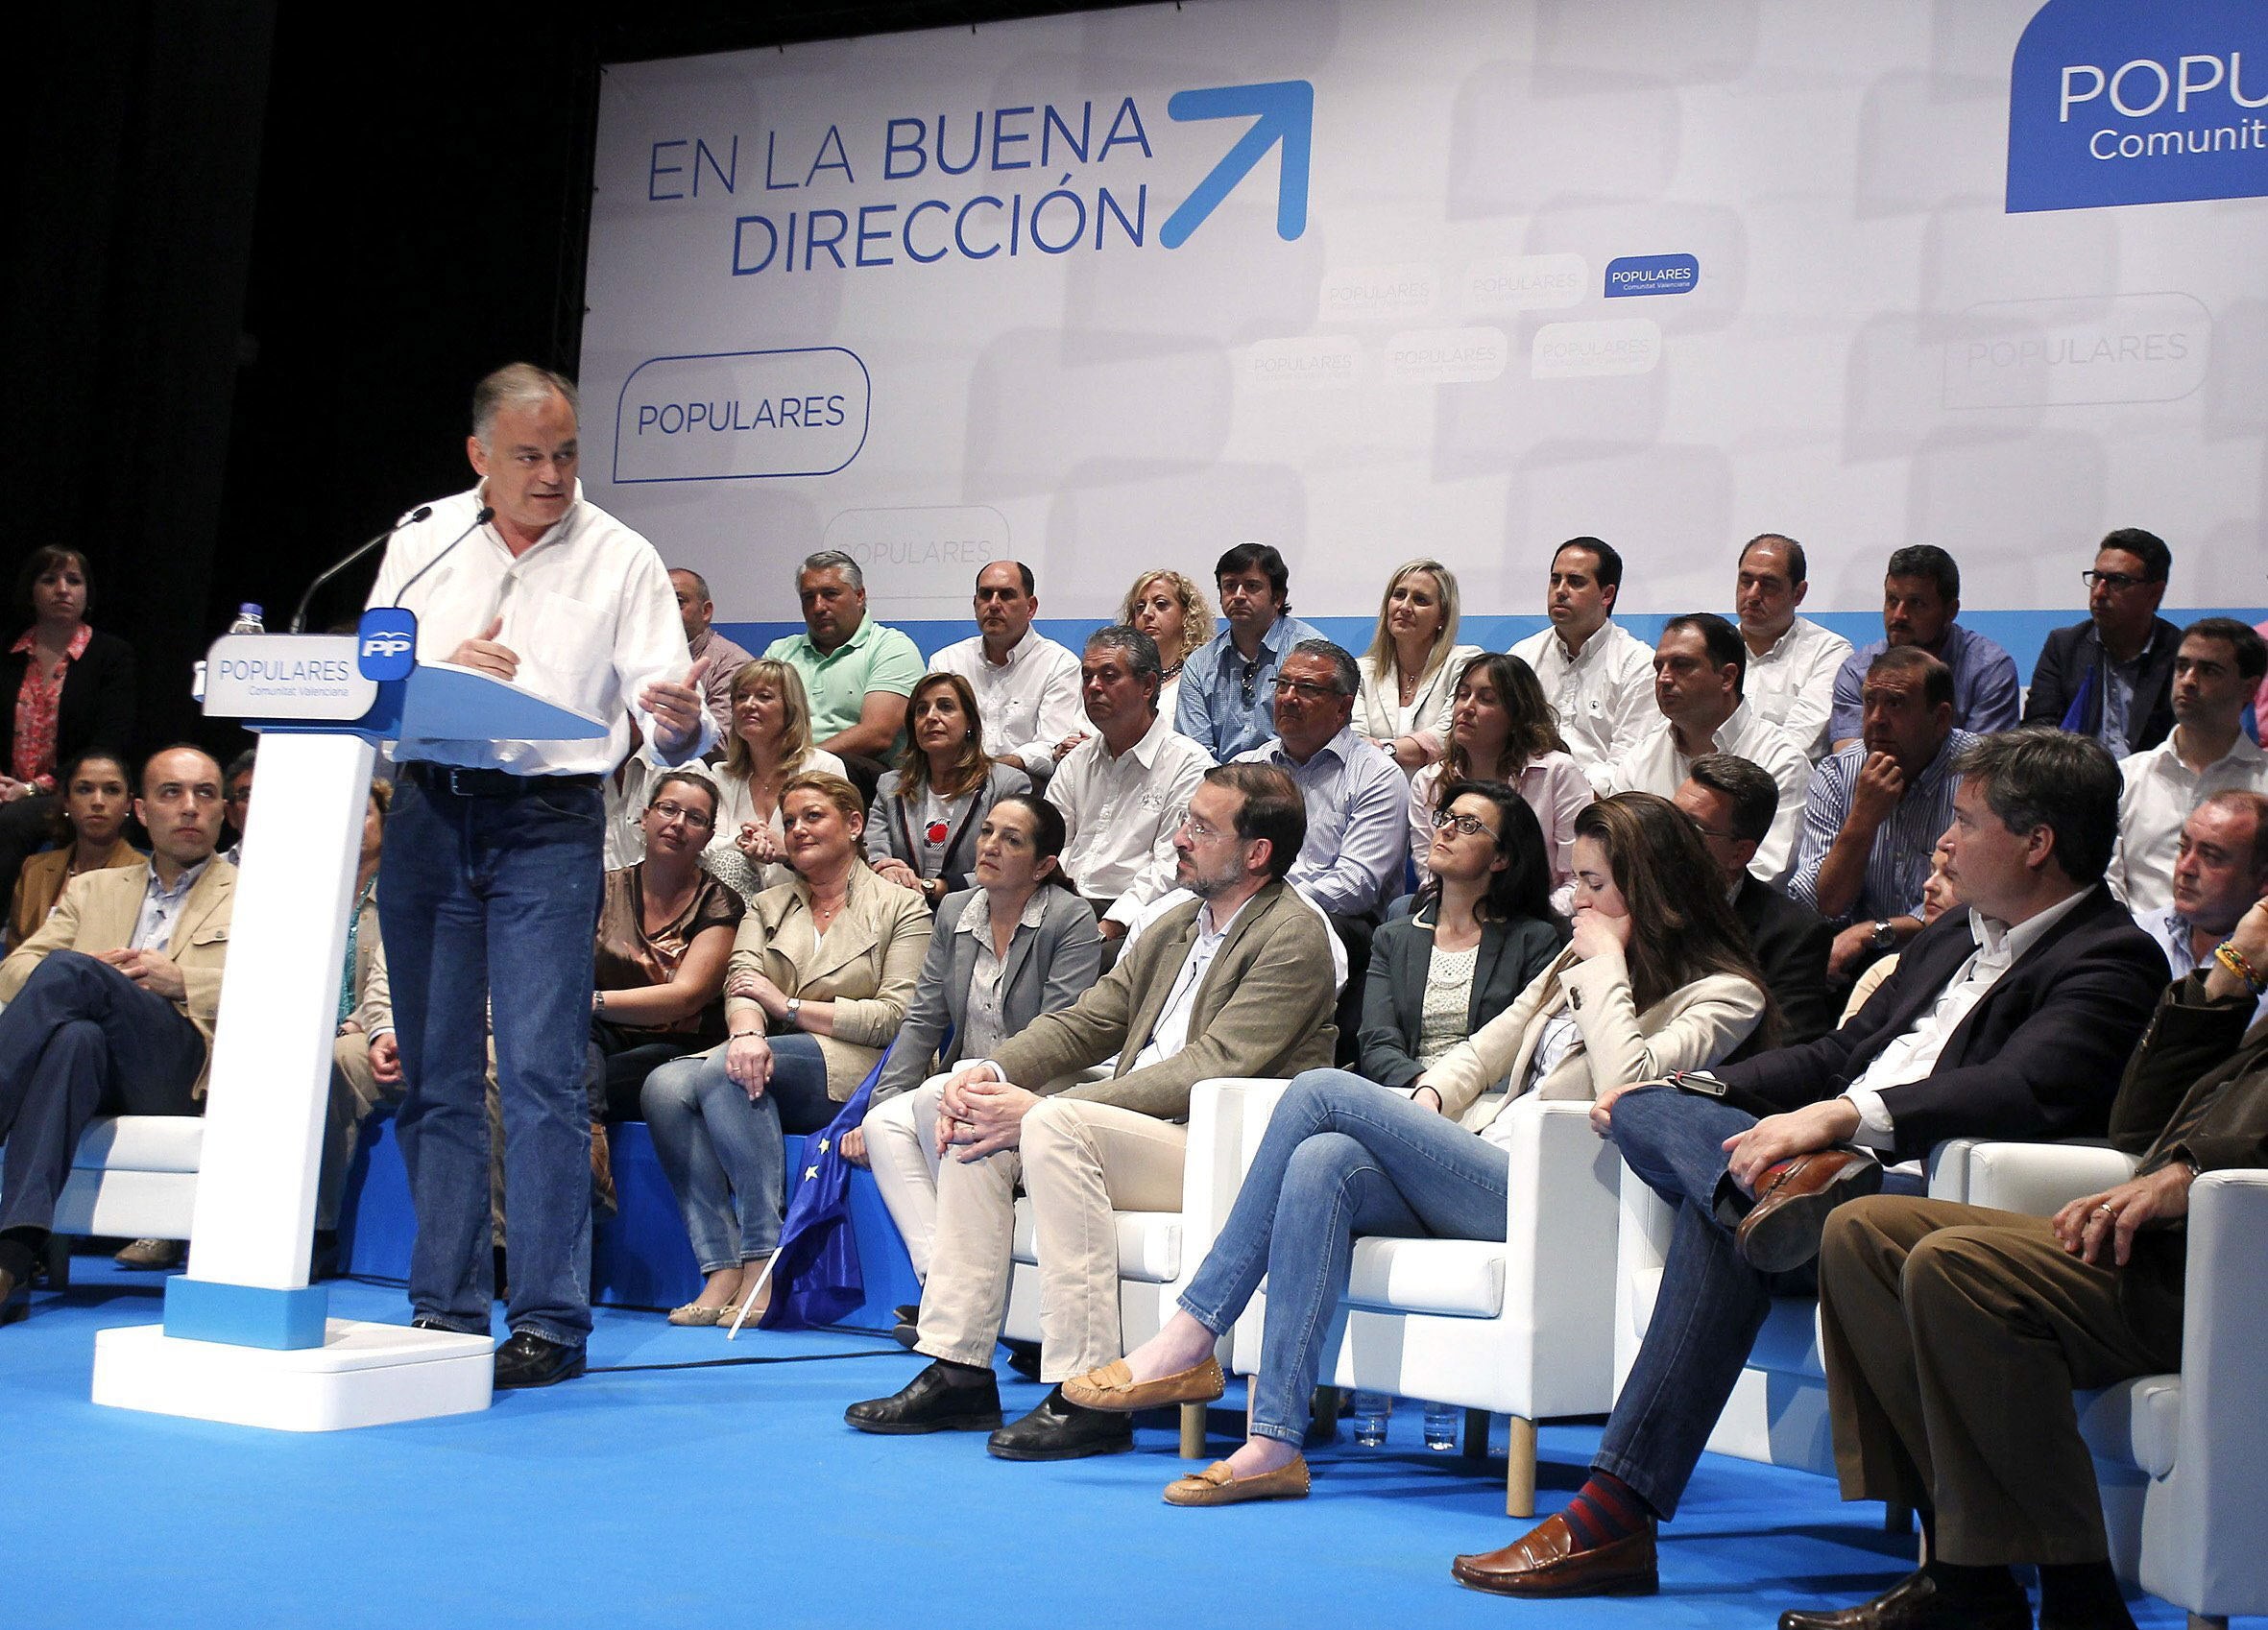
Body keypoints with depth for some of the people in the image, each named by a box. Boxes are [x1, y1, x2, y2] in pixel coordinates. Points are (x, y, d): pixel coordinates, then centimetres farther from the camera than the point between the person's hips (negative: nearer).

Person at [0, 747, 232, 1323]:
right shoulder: (91, 890, 32)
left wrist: (179, 980, -8)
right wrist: (90, 976, -4)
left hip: (182, 1069, -3)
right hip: (95, 1066, 3)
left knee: (66, 970, -29)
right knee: (75, 1037, -37)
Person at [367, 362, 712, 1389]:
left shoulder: (621, 559, 2)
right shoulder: (423, 540, 10)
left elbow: (663, 716, -5)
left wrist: (680, 725, -28)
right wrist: (441, 670, -11)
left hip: (549, 825, -3)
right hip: (426, 814, 3)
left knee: (539, 1072, -9)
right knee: (434, 1073, 6)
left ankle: (550, 1320, -3)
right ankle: (444, 1309, 15)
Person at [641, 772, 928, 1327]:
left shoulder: (901, 906, 11)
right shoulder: (766, 907, 25)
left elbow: (897, 1016, -3)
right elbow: (740, 984, 5)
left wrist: (789, 1006, -5)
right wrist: (747, 1033, -20)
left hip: (852, 1070, -5)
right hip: (767, 1067, 5)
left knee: (717, 1071, -32)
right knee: (665, 1084, -27)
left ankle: (762, 1260, -33)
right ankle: (722, 1271, -32)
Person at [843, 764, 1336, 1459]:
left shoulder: (1294, 935, -10)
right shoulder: (1175, 927, 18)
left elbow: (1211, 1067, -20)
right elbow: (1086, 1022, 17)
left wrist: (1040, 1109, -22)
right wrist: (990, 1070, -5)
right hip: (1135, 1134, 9)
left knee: (1055, 1125, -30)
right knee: (978, 1123, -6)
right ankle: (958, 1371, -6)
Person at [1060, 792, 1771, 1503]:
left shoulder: (1721, 993, 2)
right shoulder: (1574, 963, 26)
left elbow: (1625, 1084, -17)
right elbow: (1483, 1051, 26)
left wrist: (1606, 966, -7)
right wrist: (1427, 1100, 5)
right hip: (1472, 1172, 7)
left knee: (1322, 1092, -20)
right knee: (1323, 1164, -26)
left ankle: (1188, 1340, -20)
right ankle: (1273, 1445, -29)